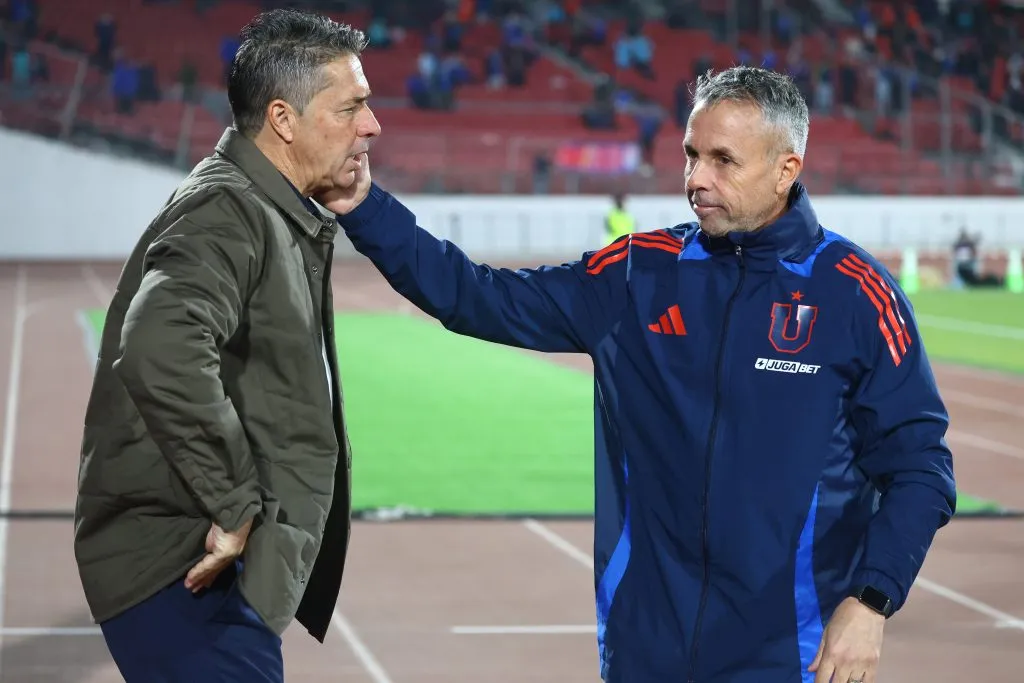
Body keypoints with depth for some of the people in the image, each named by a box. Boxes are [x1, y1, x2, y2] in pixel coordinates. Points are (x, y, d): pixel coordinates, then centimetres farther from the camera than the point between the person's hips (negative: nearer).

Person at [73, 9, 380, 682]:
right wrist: (236, 506, -28)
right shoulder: (227, 211, -17)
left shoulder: (287, 219, 15)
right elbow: (160, 351, -33)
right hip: (185, 569, -10)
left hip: (225, 567, 10)